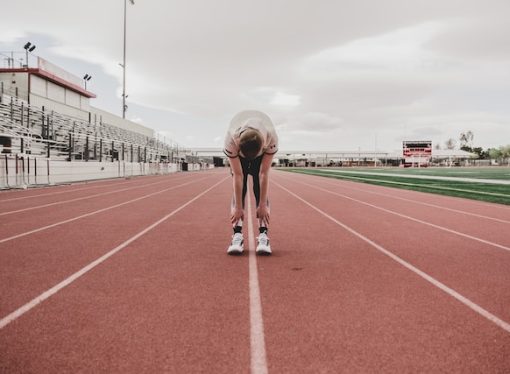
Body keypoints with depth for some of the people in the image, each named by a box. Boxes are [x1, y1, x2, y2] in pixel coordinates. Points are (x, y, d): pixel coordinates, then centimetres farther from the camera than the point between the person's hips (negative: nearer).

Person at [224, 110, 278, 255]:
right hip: (238, 151, 0)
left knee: (260, 189, -14)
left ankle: (263, 235, -15)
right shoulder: (231, 140, -41)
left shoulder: (271, 138, -42)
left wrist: (262, 205, -29)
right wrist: (238, 207, -30)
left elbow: (264, 174, -34)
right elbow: (238, 175, -34)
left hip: (262, 151, 0)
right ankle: (237, 235, -15)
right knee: (239, 188, -14)